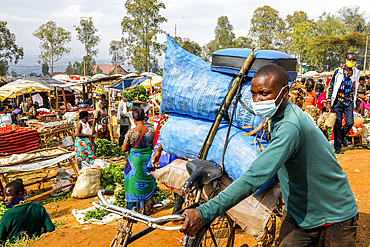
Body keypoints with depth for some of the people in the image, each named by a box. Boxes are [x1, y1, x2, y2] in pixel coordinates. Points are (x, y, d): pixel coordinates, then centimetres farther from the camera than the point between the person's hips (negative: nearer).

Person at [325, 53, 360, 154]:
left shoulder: (356, 73, 9)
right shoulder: (338, 71, -4)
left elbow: (355, 88, 20)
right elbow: (331, 87, -2)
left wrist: (354, 100, 19)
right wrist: (328, 102, -7)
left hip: (350, 101, 4)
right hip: (338, 100, -3)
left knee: (350, 122, -6)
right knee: (338, 123, -2)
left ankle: (342, 136, 28)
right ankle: (337, 147, 7)